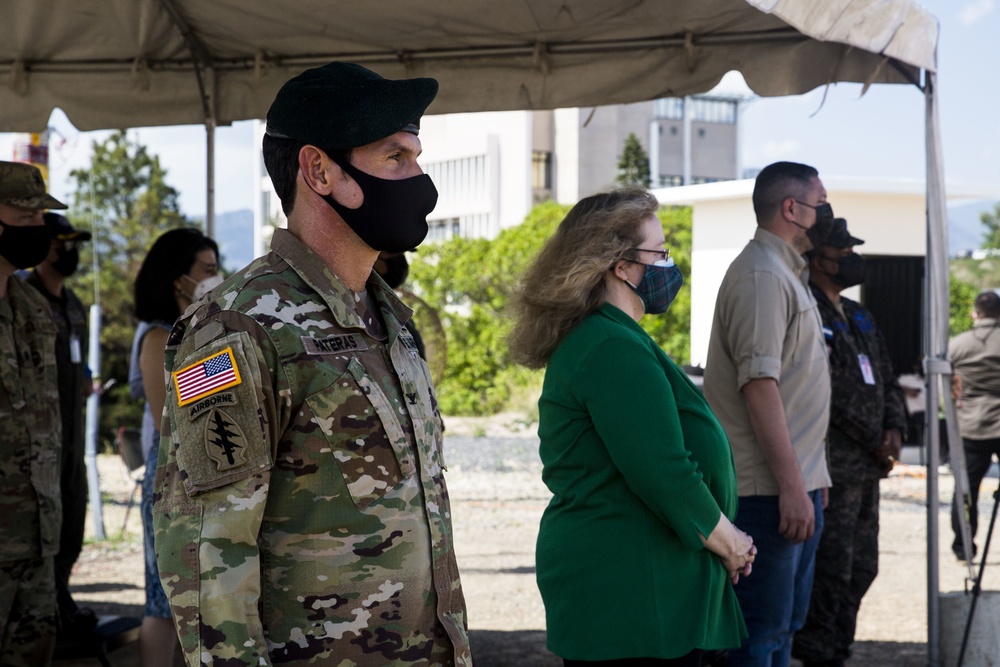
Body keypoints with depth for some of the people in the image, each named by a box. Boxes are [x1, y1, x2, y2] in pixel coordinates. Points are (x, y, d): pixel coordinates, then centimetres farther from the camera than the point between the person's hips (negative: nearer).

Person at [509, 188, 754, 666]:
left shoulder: (587, 341, 16)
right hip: (634, 597, -11)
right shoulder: (616, 352, -18)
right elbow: (664, 475, -23)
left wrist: (724, 540, 11)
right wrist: (728, 542, -7)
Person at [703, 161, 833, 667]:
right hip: (769, 490, -10)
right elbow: (759, 384, -22)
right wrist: (791, 485, -24)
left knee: (786, 625, 16)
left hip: (796, 482, 10)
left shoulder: (787, 273, 18)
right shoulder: (761, 274, -14)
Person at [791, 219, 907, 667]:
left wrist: (894, 428, 1)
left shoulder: (858, 317, 18)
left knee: (861, 569, 14)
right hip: (833, 466, -9)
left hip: (867, 466, 10)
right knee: (832, 570, -7)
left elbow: (886, 378, 20)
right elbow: (832, 391, -17)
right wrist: (876, 442, -11)